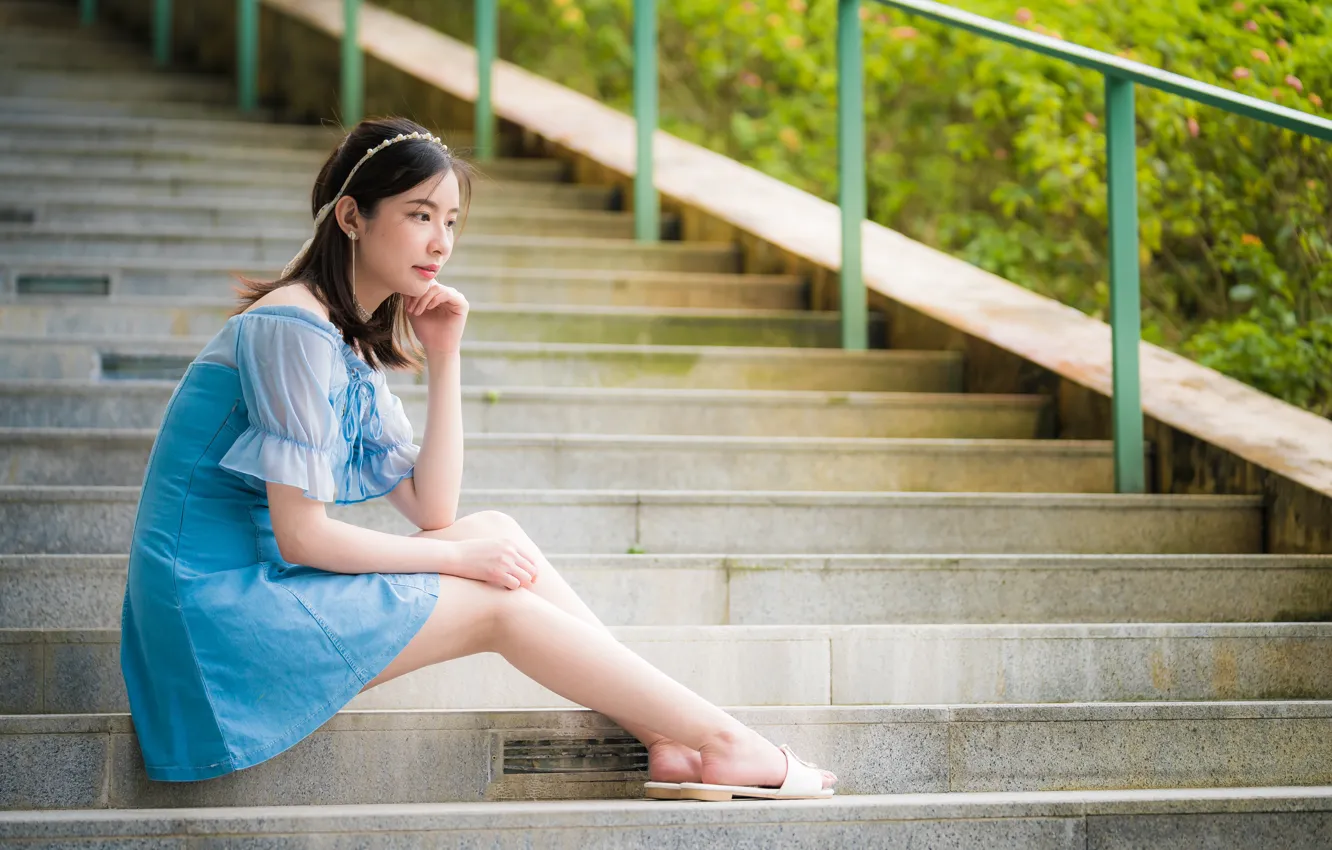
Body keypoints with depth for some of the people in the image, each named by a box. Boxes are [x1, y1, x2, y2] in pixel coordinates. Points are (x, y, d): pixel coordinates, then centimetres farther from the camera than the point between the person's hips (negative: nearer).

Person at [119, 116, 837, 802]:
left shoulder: (348, 342, 13)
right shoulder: (294, 329, -17)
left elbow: (431, 511, 9)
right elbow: (300, 536, -20)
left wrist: (443, 360, 1)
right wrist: (460, 559, -9)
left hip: (262, 585, 9)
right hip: (221, 605, -9)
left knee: (497, 532, 3)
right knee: (498, 604, -9)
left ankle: (671, 741, -2)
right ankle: (725, 745, -2)